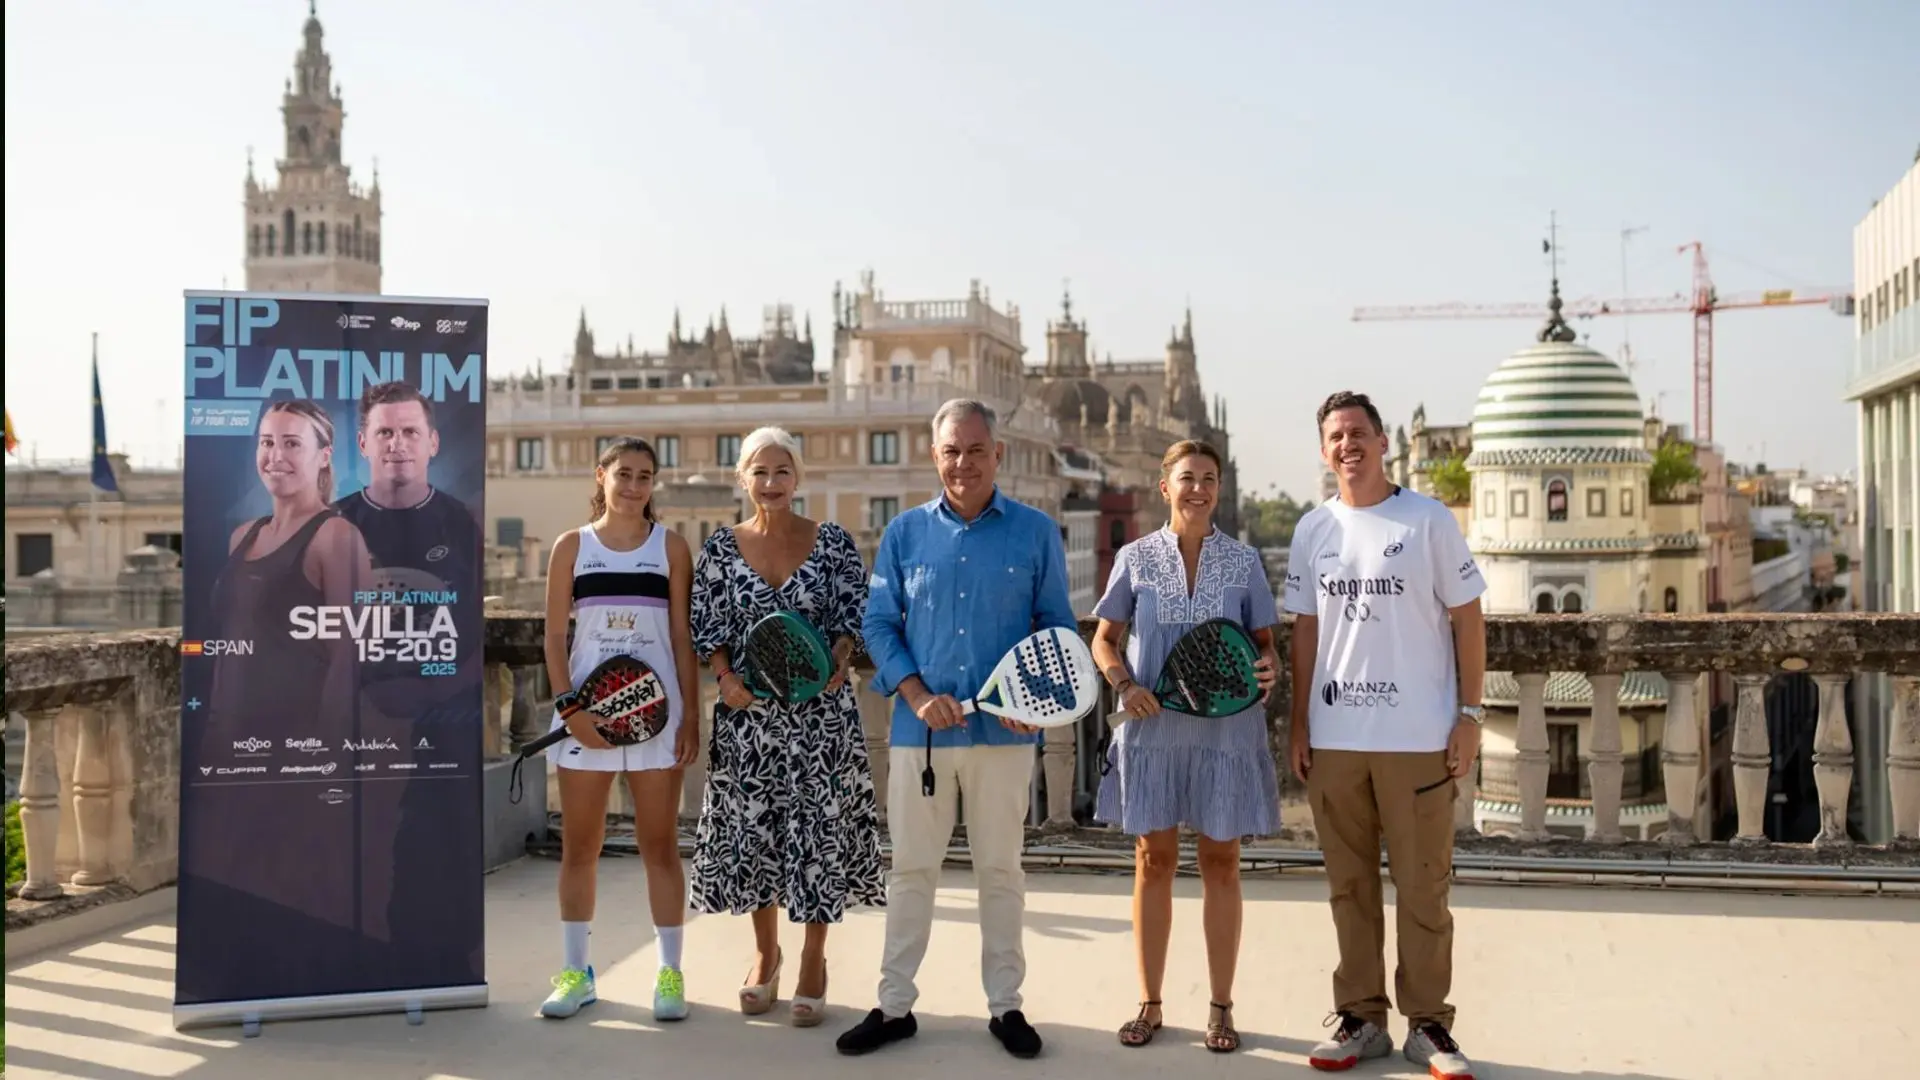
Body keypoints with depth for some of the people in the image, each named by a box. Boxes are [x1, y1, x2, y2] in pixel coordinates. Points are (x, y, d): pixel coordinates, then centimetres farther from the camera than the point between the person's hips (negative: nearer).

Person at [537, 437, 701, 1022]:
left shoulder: (671, 546, 4)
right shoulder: (572, 545, 5)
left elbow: (683, 637, 3)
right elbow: (555, 635, 3)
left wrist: (690, 716, -3)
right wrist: (569, 705, -9)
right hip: (585, 709, 1)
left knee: (660, 845, 3)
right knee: (579, 845, 6)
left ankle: (670, 973, 11)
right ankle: (576, 972, 17)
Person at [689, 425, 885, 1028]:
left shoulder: (834, 543, 0)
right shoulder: (721, 549, 4)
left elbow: (854, 618, 0)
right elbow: (709, 630, 3)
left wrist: (837, 663, -18)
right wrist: (726, 678, -13)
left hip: (821, 713, -1)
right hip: (747, 713, 2)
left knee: (819, 829, -1)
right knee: (752, 828, 8)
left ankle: (813, 964, 13)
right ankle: (766, 954, 27)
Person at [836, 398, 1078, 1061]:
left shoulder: (1036, 533, 1)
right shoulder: (905, 533, 3)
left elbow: (1057, 628, 4)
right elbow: (878, 624, 3)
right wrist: (917, 696, -11)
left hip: (1005, 731, -1)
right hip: (919, 730, 1)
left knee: (1000, 871, 10)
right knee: (911, 870, 9)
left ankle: (1005, 1005, 22)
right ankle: (895, 1005, 20)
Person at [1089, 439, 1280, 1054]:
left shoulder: (1243, 561, 3)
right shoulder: (1136, 558, 2)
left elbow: (1265, 642, 6)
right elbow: (1104, 640, 8)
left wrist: (1268, 670, -16)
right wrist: (1123, 683, -11)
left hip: (1226, 728, 0)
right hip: (1153, 726, 0)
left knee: (1220, 864, 6)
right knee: (1153, 860, 7)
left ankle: (1221, 1007, 17)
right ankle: (1149, 1003, 18)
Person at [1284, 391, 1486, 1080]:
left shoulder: (1428, 520, -2)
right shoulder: (1313, 530, 8)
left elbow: (1467, 619, -1)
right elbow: (1305, 631, 12)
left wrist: (1468, 715, -6)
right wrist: (1299, 726, 8)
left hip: (1417, 738, -3)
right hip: (1334, 738, 3)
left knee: (1422, 886, 3)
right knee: (1350, 885, 10)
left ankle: (1427, 1023, 14)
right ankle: (1361, 1017, 20)